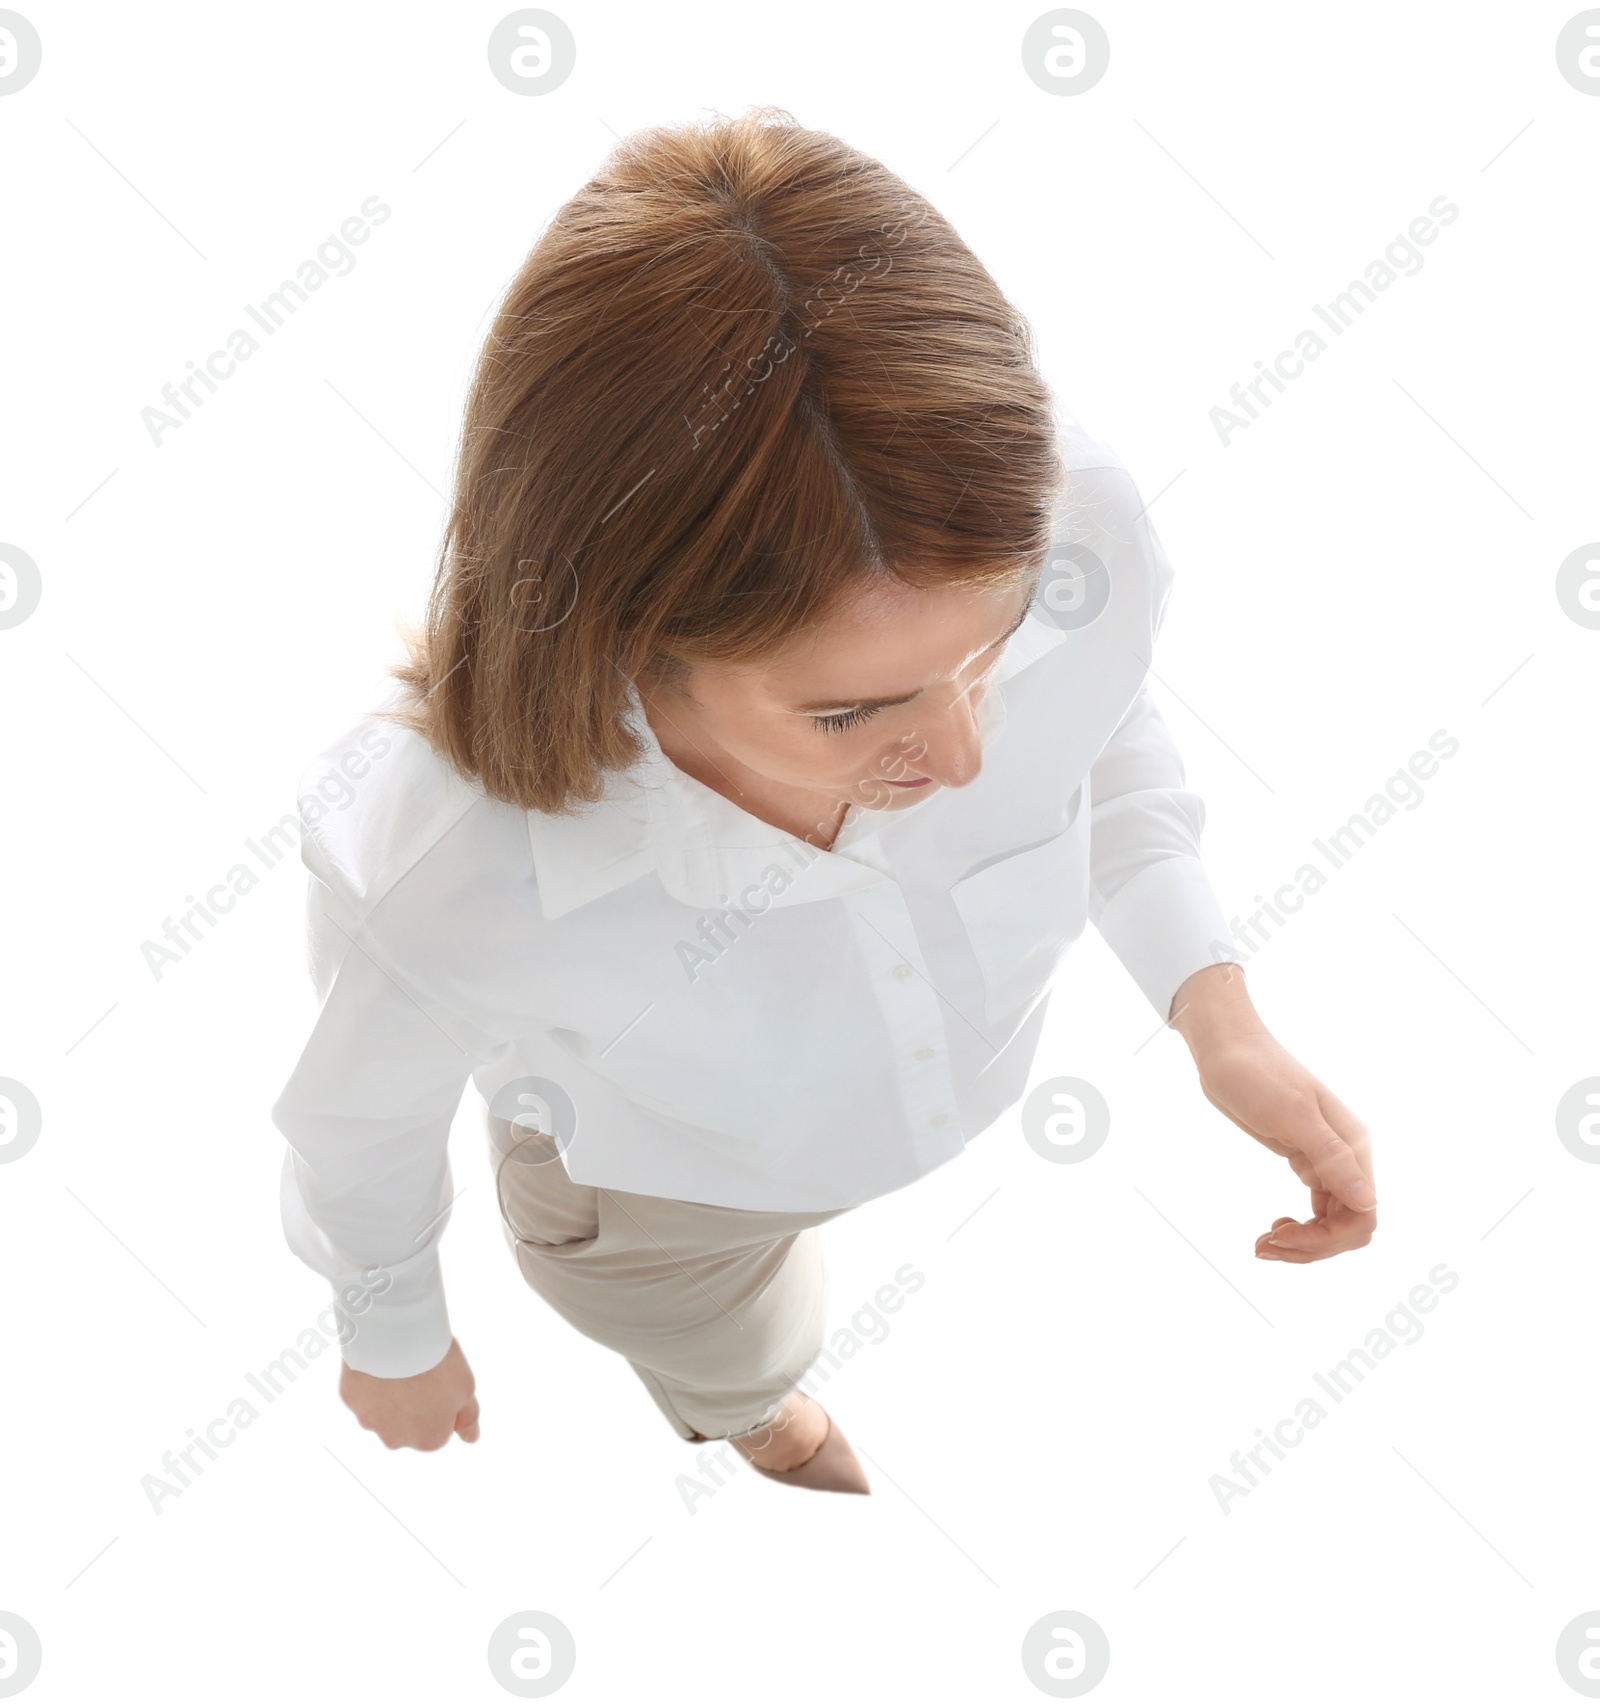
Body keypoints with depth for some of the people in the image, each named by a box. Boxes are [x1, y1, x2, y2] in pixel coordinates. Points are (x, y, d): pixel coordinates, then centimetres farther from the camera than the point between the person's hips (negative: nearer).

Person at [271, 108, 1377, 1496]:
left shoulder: (1072, 536, -40)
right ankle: (755, 1411, 77)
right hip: (666, 1191, -2)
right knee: (737, 1364, 37)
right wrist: (395, 1335, 0)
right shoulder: (437, 867, -48)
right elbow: (361, 1117, -21)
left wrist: (1215, 1005, -25)